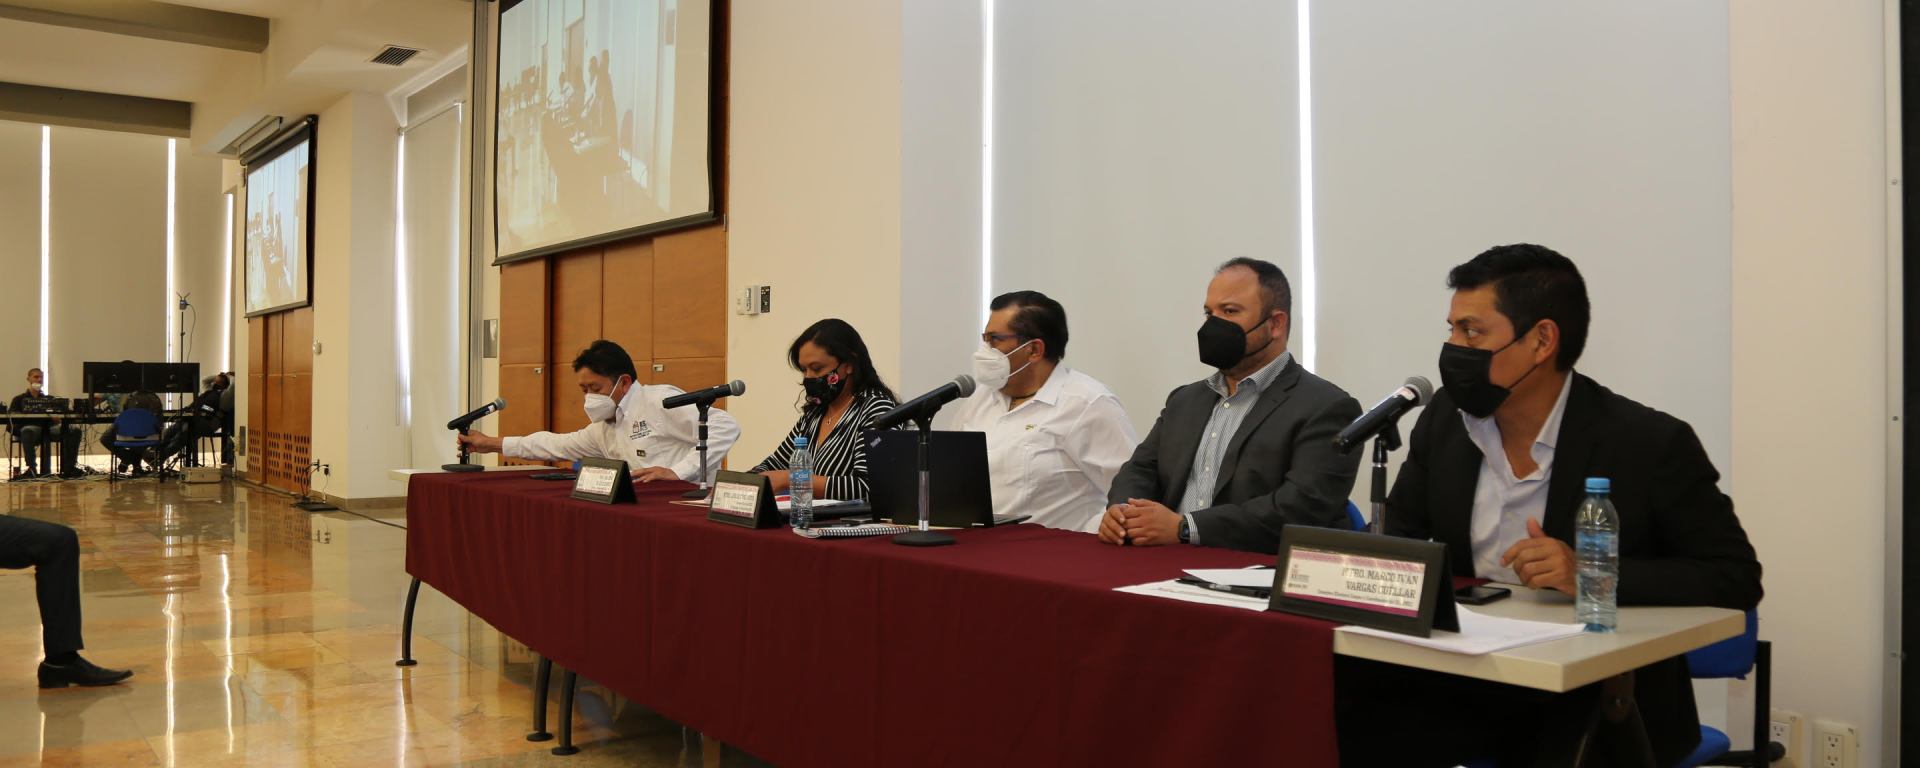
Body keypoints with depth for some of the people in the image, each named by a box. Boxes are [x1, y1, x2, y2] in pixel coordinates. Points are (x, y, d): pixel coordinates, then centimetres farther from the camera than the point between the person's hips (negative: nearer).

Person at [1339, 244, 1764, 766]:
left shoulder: (1651, 444, -11)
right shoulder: (1444, 419, 2)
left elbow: (1737, 577, -9)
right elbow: (1398, 542, 13)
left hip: (1604, 700, -2)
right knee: (1334, 719, -22)